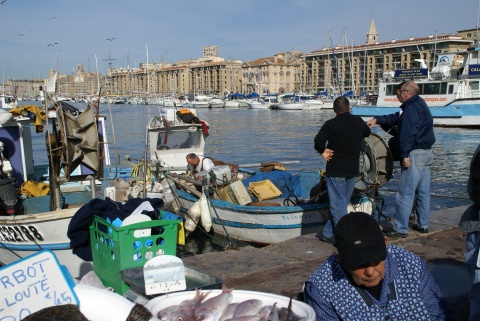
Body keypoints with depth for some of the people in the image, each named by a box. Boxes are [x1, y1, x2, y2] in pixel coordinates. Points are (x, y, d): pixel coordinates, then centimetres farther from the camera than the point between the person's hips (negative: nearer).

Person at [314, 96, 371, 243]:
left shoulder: (331, 124, -13)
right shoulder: (358, 121, 4)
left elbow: (318, 140, -25)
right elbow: (367, 132, 25)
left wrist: (323, 152, -8)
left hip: (336, 171, -6)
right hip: (353, 171, 6)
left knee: (338, 206, 1)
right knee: (342, 203, 15)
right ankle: (328, 233, 23)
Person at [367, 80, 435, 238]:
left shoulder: (411, 108, -15)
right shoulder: (420, 104, 18)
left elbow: (408, 133, -24)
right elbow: (397, 118, 22)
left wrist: (404, 155, -25)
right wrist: (377, 120, 16)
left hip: (415, 154, -11)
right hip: (427, 154, 11)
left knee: (404, 193, -7)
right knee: (423, 192, 16)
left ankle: (400, 229, -4)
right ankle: (423, 224, 24)